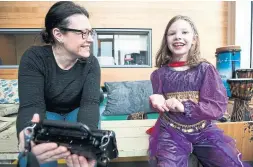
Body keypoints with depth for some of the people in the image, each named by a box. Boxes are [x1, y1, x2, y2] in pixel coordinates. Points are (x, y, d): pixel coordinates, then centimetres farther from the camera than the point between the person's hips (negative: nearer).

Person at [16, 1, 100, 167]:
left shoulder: (91, 63, -19)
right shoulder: (34, 58, -22)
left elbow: (90, 102, -32)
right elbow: (31, 105, -33)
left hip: (76, 112, 2)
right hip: (47, 113, -1)